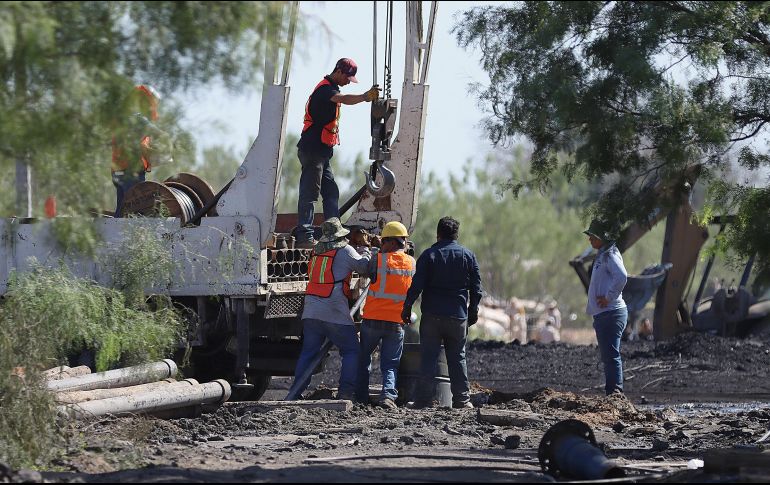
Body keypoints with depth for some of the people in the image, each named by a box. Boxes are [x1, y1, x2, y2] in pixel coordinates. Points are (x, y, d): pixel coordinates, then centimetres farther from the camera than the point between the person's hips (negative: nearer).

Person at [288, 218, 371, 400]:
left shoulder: (316, 250, 12)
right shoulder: (345, 251, -5)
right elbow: (364, 267, 3)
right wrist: (367, 251, 22)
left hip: (311, 311, 5)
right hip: (335, 312, -5)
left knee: (308, 351, 11)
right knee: (351, 351, 4)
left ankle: (296, 392, 6)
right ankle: (346, 392, -6)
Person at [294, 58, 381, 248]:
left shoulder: (330, 88, 19)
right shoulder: (325, 88, -16)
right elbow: (344, 99, -37)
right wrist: (365, 97, -52)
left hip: (321, 152, 10)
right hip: (312, 150, -10)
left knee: (331, 192, 10)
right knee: (309, 193, -10)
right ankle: (304, 237, -11)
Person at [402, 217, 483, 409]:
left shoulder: (429, 255, -3)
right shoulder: (468, 256, 5)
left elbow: (416, 285, -7)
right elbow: (476, 288, 7)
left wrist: (407, 307, 0)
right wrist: (473, 311, 16)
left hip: (432, 315, -2)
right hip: (458, 316, 2)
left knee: (428, 357, 0)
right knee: (457, 357, 9)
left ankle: (424, 399, -3)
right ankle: (462, 399, 6)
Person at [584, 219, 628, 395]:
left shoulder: (610, 255, -11)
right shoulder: (601, 256, 20)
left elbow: (622, 277, -29)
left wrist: (609, 297, -20)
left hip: (611, 313, -11)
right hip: (602, 314, 11)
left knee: (611, 356, -13)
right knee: (607, 357, 13)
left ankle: (616, 393, -15)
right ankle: (612, 394, 17)